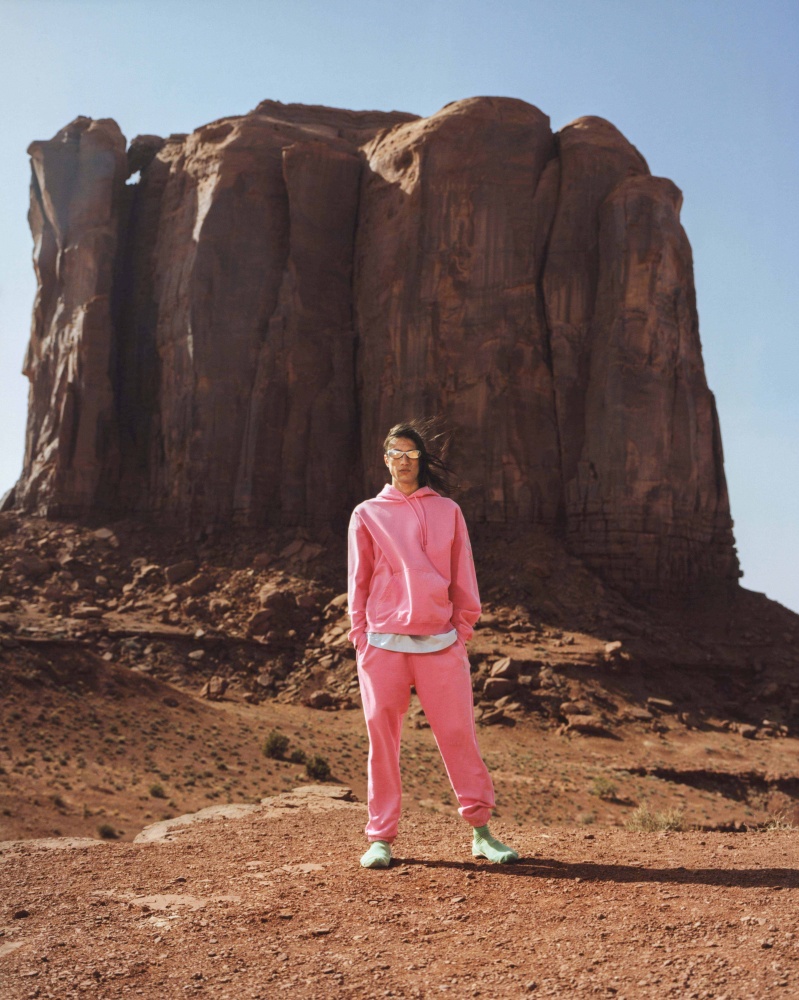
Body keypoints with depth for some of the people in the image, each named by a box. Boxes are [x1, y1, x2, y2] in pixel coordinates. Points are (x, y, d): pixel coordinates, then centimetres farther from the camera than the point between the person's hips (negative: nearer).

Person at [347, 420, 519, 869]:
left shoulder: (448, 511, 11)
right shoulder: (367, 514, 10)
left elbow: (462, 576, 11)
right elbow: (359, 581, 9)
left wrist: (463, 628, 4)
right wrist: (361, 636, 2)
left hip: (440, 642, 0)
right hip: (383, 643, 0)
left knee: (460, 733, 0)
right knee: (382, 738, 2)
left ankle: (481, 830, 9)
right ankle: (381, 837, 10)